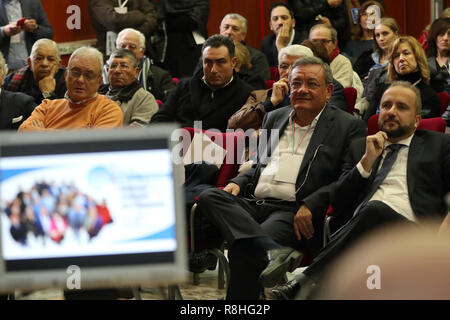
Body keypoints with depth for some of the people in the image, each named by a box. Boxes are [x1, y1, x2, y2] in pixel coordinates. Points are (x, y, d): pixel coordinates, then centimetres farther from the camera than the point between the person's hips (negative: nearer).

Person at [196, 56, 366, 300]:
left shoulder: (348, 127, 6)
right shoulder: (274, 119, 26)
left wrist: (311, 205, -16)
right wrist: (238, 183, 11)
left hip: (294, 212, -6)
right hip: (252, 204, 6)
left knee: (244, 249, -33)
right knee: (208, 197, -26)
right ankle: (274, 252, -43)